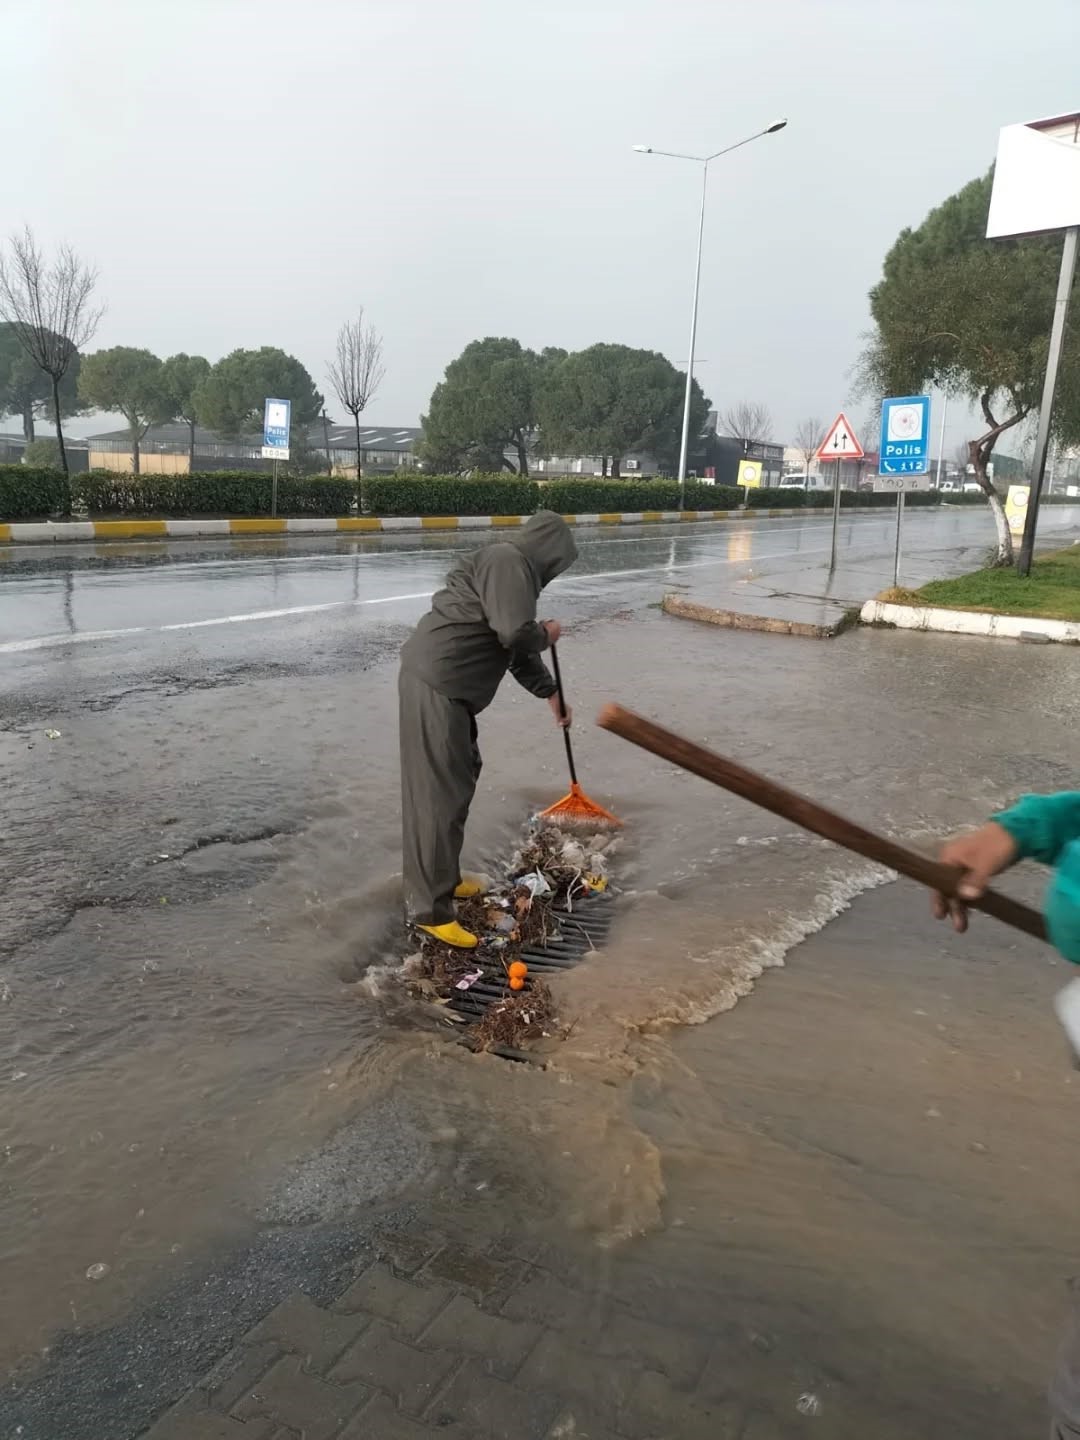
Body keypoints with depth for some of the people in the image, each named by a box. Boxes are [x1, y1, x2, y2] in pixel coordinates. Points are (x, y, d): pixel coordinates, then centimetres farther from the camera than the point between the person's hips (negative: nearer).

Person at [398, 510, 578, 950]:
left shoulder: (515, 570, 21)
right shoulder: (507, 561, -12)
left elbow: (517, 648, 30)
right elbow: (515, 634, -23)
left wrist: (550, 693, 38)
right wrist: (546, 635, -1)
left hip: (448, 685, 11)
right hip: (436, 684, -11)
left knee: (460, 778, 20)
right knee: (439, 793, -7)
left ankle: (444, 879, 33)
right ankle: (429, 908, 0)